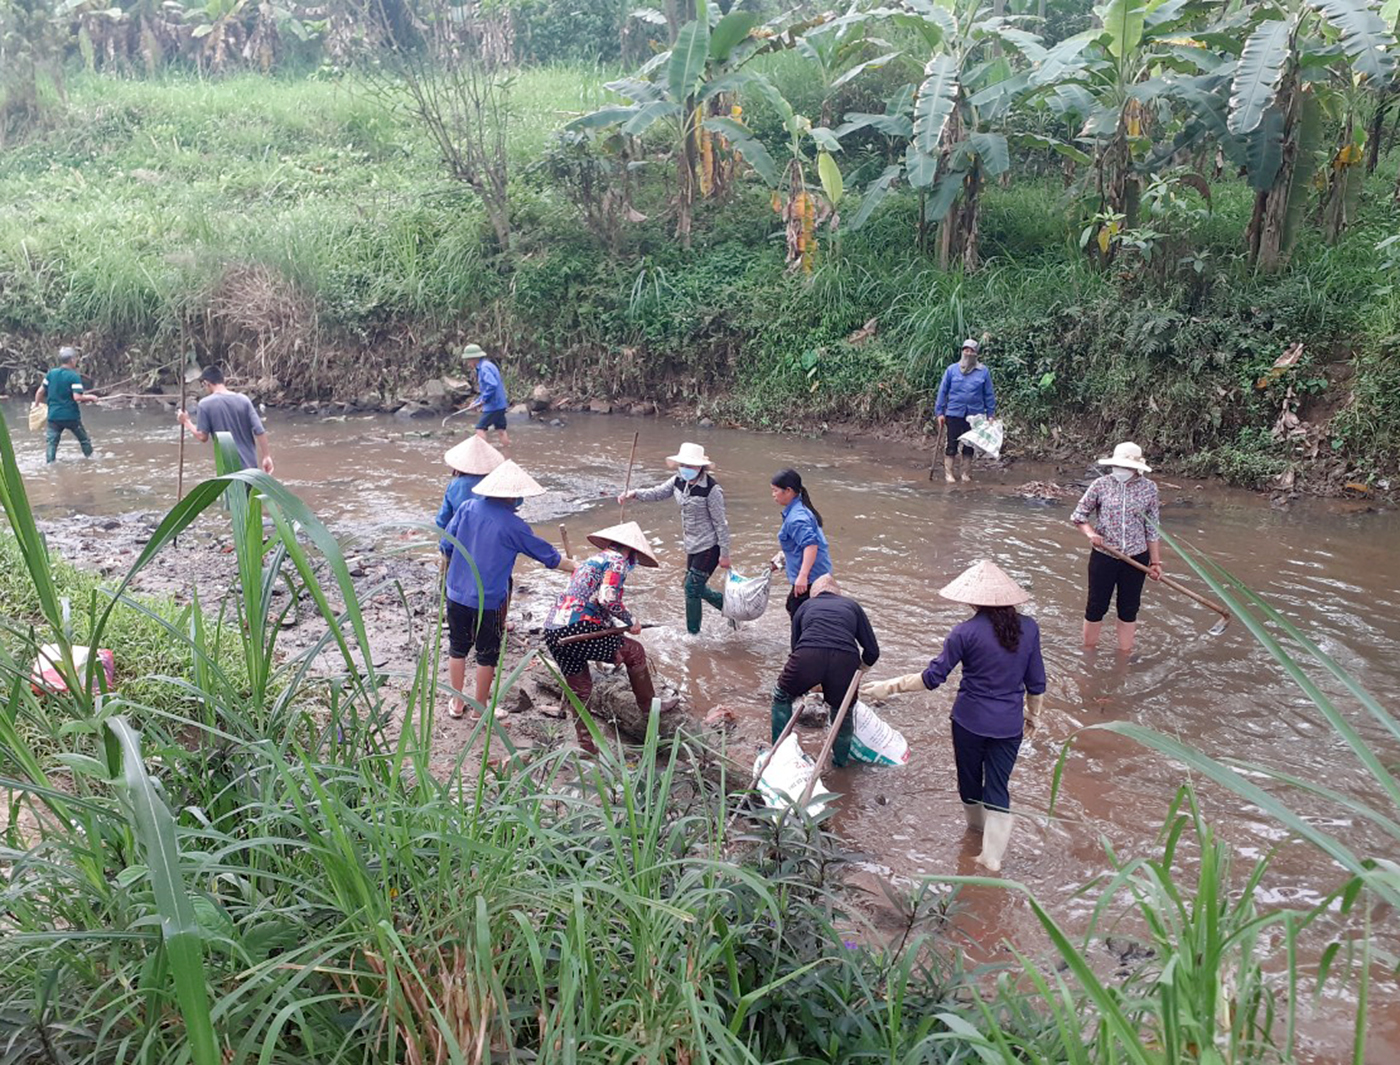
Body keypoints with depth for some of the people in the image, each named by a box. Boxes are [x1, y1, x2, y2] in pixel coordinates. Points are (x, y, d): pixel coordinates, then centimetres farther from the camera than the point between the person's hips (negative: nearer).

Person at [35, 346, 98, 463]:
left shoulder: (51, 374, 4)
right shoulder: (74, 376, -12)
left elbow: (40, 392, 7)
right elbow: (77, 397, -20)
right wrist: (91, 398, -4)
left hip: (53, 415, 4)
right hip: (71, 416, -4)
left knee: (51, 442, 6)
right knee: (85, 440, 15)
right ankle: (89, 457, 23)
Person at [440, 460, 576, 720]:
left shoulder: (467, 508, -5)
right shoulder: (513, 525, -16)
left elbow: (446, 545, 1)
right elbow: (547, 556, -7)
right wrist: (575, 567, 8)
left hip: (456, 593, 5)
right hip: (489, 601, -4)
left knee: (457, 647, 20)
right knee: (487, 655, 13)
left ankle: (456, 703, 32)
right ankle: (480, 708, 27)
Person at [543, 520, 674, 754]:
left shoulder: (592, 560, 29)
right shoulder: (617, 560, 1)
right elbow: (608, 599, -15)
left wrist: (617, 629, 26)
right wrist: (630, 623, -1)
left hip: (552, 632, 8)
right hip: (577, 627, -8)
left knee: (579, 689, 20)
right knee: (634, 652, 13)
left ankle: (585, 743, 24)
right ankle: (648, 705, 27)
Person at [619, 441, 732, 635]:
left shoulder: (711, 489, -22)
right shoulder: (679, 481, -1)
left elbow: (720, 523, -18)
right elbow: (656, 493, 8)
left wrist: (724, 554, -15)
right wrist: (634, 493, -11)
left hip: (709, 546, -8)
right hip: (692, 545, 8)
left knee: (692, 587, -5)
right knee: (697, 588, 18)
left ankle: (693, 633, 11)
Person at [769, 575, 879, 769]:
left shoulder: (805, 607, 32)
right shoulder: (852, 606, 30)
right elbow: (872, 651, 23)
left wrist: (807, 686, 47)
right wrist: (858, 671, 41)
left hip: (807, 657, 0)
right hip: (845, 659, 0)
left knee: (782, 696, 26)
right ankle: (840, 761, 38)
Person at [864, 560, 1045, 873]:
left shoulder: (966, 632, -16)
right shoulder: (1029, 628, -5)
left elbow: (932, 677, -15)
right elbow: (1036, 683, 3)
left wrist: (891, 686, -6)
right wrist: (1033, 714, 19)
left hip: (970, 720, -2)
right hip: (1009, 725, 2)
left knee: (970, 776, 22)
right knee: (998, 785, 9)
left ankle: (977, 824, 46)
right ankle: (992, 856, 9)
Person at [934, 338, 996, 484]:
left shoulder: (983, 372, 0)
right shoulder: (952, 369, -2)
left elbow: (989, 394, 4)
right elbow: (942, 391, 2)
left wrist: (991, 414, 3)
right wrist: (940, 412, -1)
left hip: (975, 415, 1)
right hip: (954, 413, -1)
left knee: (970, 445, 10)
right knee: (951, 444, 1)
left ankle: (965, 473, 21)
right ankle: (948, 473, 7)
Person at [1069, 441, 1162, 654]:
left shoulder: (1148, 489, -5)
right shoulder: (1101, 484, -8)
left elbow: (1152, 529, 2)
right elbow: (1079, 515, 2)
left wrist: (1155, 562, 3)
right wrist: (1090, 533, -17)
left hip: (1136, 559, 1)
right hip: (1103, 557, -1)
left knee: (1129, 609, 13)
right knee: (1096, 607, 8)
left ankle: (1124, 655, 27)